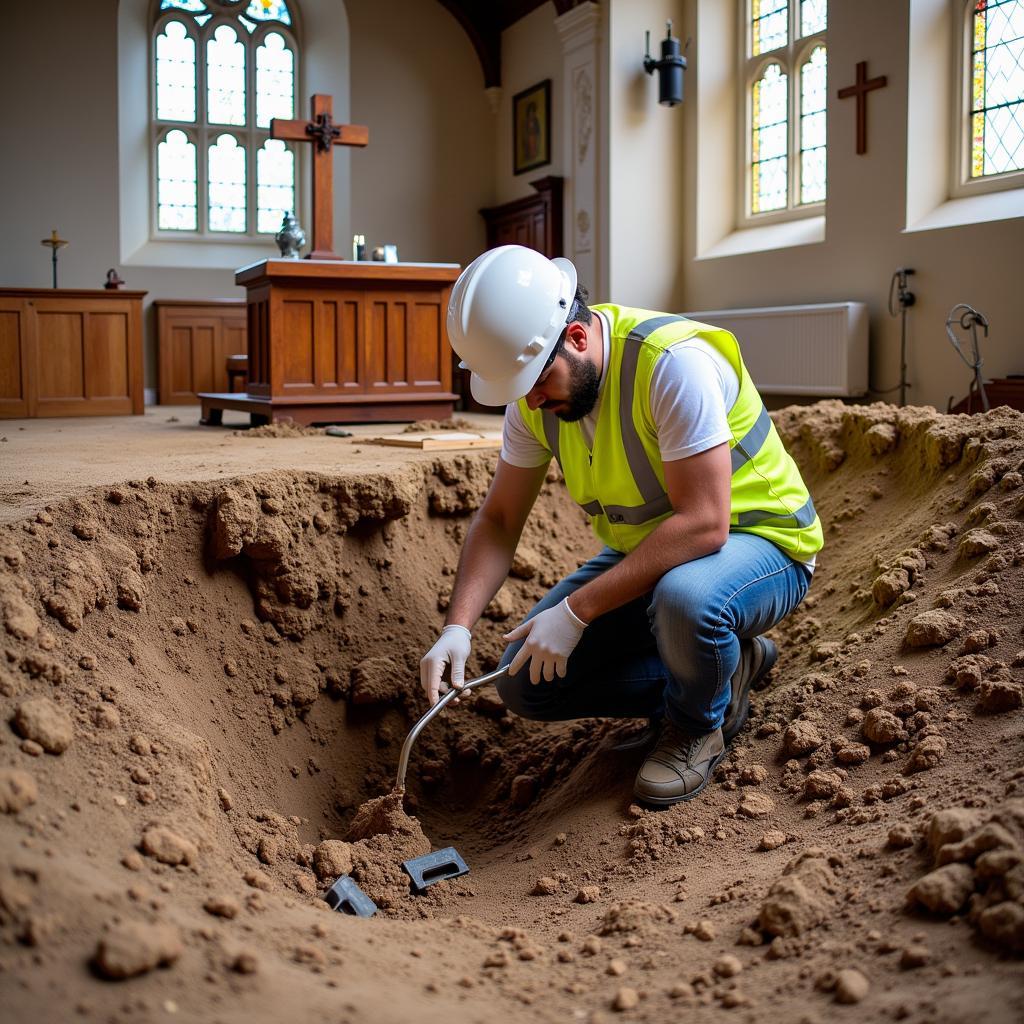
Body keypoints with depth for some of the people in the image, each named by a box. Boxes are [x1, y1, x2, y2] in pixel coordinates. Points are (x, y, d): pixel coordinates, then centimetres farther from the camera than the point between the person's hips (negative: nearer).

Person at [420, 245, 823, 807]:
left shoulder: (672, 361, -30)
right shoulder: (535, 394, -8)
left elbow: (703, 523, -34)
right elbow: (498, 519, -2)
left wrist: (576, 611, -33)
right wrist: (457, 627, -17)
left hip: (757, 541, -6)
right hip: (643, 552, 7)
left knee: (683, 598, -41)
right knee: (525, 681, -5)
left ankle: (697, 723, -5)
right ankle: (725, 665, 9)